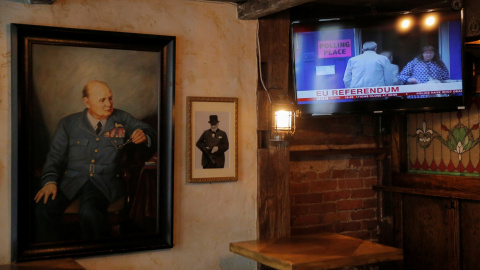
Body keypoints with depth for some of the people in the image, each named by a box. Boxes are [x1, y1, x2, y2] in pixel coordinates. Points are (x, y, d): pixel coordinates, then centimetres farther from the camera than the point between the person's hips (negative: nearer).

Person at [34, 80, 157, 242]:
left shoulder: (122, 119, 12)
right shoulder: (68, 124, 11)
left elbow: (151, 134, 17)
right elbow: (55, 157, 10)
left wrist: (144, 137, -8)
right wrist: (50, 181, -9)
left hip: (105, 182, -1)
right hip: (71, 180, 2)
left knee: (89, 212, -33)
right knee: (43, 207, -26)